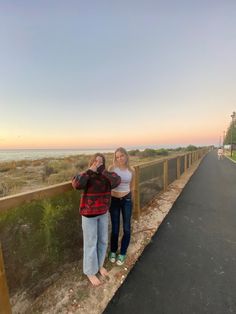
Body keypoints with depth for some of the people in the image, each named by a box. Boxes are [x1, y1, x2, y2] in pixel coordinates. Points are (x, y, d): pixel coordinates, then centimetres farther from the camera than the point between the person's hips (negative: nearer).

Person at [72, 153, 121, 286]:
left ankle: (100, 264, 46)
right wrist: (90, 171, -33)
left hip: (103, 213, 5)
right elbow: (76, 184, -35)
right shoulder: (86, 176, -15)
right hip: (89, 214, -4)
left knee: (103, 240, 19)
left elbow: (117, 181, -25)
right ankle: (90, 272, 36)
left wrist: (102, 170, -29)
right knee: (91, 243, 11)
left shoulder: (107, 175, -5)